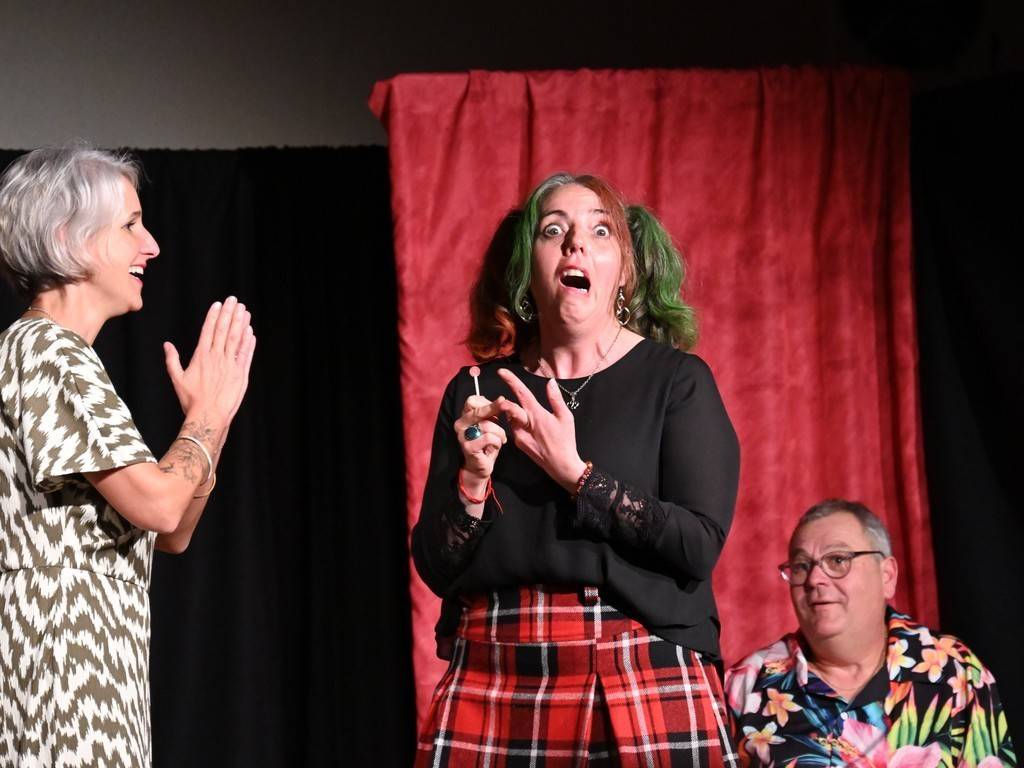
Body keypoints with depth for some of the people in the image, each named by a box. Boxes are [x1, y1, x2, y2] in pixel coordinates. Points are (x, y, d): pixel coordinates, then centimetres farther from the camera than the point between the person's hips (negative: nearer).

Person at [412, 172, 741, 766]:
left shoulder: (677, 380, 2)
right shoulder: (479, 392, 10)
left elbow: (701, 544, -9)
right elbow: (436, 569, 8)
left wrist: (575, 475, -13)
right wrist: (472, 481, -9)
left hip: (644, 678, -2)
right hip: (492, 681, 2)